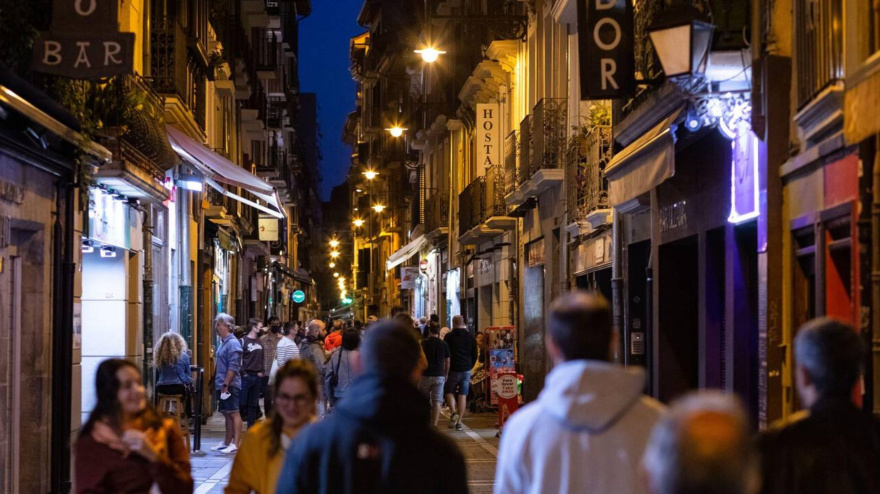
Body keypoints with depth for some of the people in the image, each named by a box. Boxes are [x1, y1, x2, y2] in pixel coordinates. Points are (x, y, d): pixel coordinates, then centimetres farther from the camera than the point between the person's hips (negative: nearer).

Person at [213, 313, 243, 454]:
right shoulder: (223, 342, 15)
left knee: (234, 413, -6)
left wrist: (225, 384, -21)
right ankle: (227, 442, 21)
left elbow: (233, 367, -19)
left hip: (230, 385, -10)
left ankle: (236, 444, -6)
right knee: (227, 414, 14)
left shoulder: (232, 343, -14)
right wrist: (219, 383, 16)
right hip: (223, 385, 10)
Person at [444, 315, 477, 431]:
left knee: (449, 391, 11)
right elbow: (475, 356, 10)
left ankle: (453, 412, -14)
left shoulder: (449, 337, -6)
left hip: (453, 369, -3)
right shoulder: (470, 337, 5)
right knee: (463, 395, 5)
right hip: (466, 370, 3)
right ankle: (459, 422, 3)